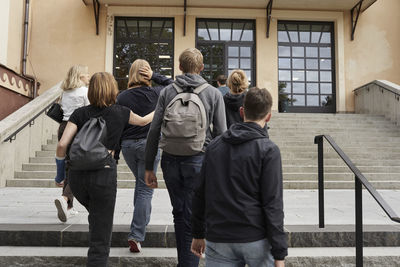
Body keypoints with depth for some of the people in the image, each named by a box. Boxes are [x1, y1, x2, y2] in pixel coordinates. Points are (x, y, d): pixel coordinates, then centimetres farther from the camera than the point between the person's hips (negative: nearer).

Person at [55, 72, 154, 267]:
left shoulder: (80, 113, 4)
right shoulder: (120, 113, 2)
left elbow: (62, 144, -5)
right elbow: (143, 121, 22)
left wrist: (60, 172, 12)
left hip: (77, 175, 4)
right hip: (103, 174, -3)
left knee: (96, 216, 33)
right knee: (100, 240, 5)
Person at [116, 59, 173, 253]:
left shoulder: (122, 97, 0)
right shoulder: (154, 94, -7)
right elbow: (172, 84, 11)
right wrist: (154, 76, 1)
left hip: (127, 145, 4)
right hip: (148, 143, -3)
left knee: (140, 182, 27)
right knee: (145, 188, 2)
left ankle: (142, 218, 40)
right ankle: (136, 235, -3)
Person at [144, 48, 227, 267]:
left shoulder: (167, 91, 6)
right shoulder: (214, 94, 2)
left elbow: (154, 131, 2)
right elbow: (220, 134, -2)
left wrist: (149, 167, 7)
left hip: (171, 161, 2)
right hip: (198, 160, -2)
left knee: (179, 213, 17)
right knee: (192, 218, 5)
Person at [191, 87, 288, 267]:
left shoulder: (214, 146, 4)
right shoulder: (268, 150, -10)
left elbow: (200, 194, 8)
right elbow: (273, 204, -14)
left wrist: (198, 234, 19)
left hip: (217, 240, 3)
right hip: (255, 239, -3)